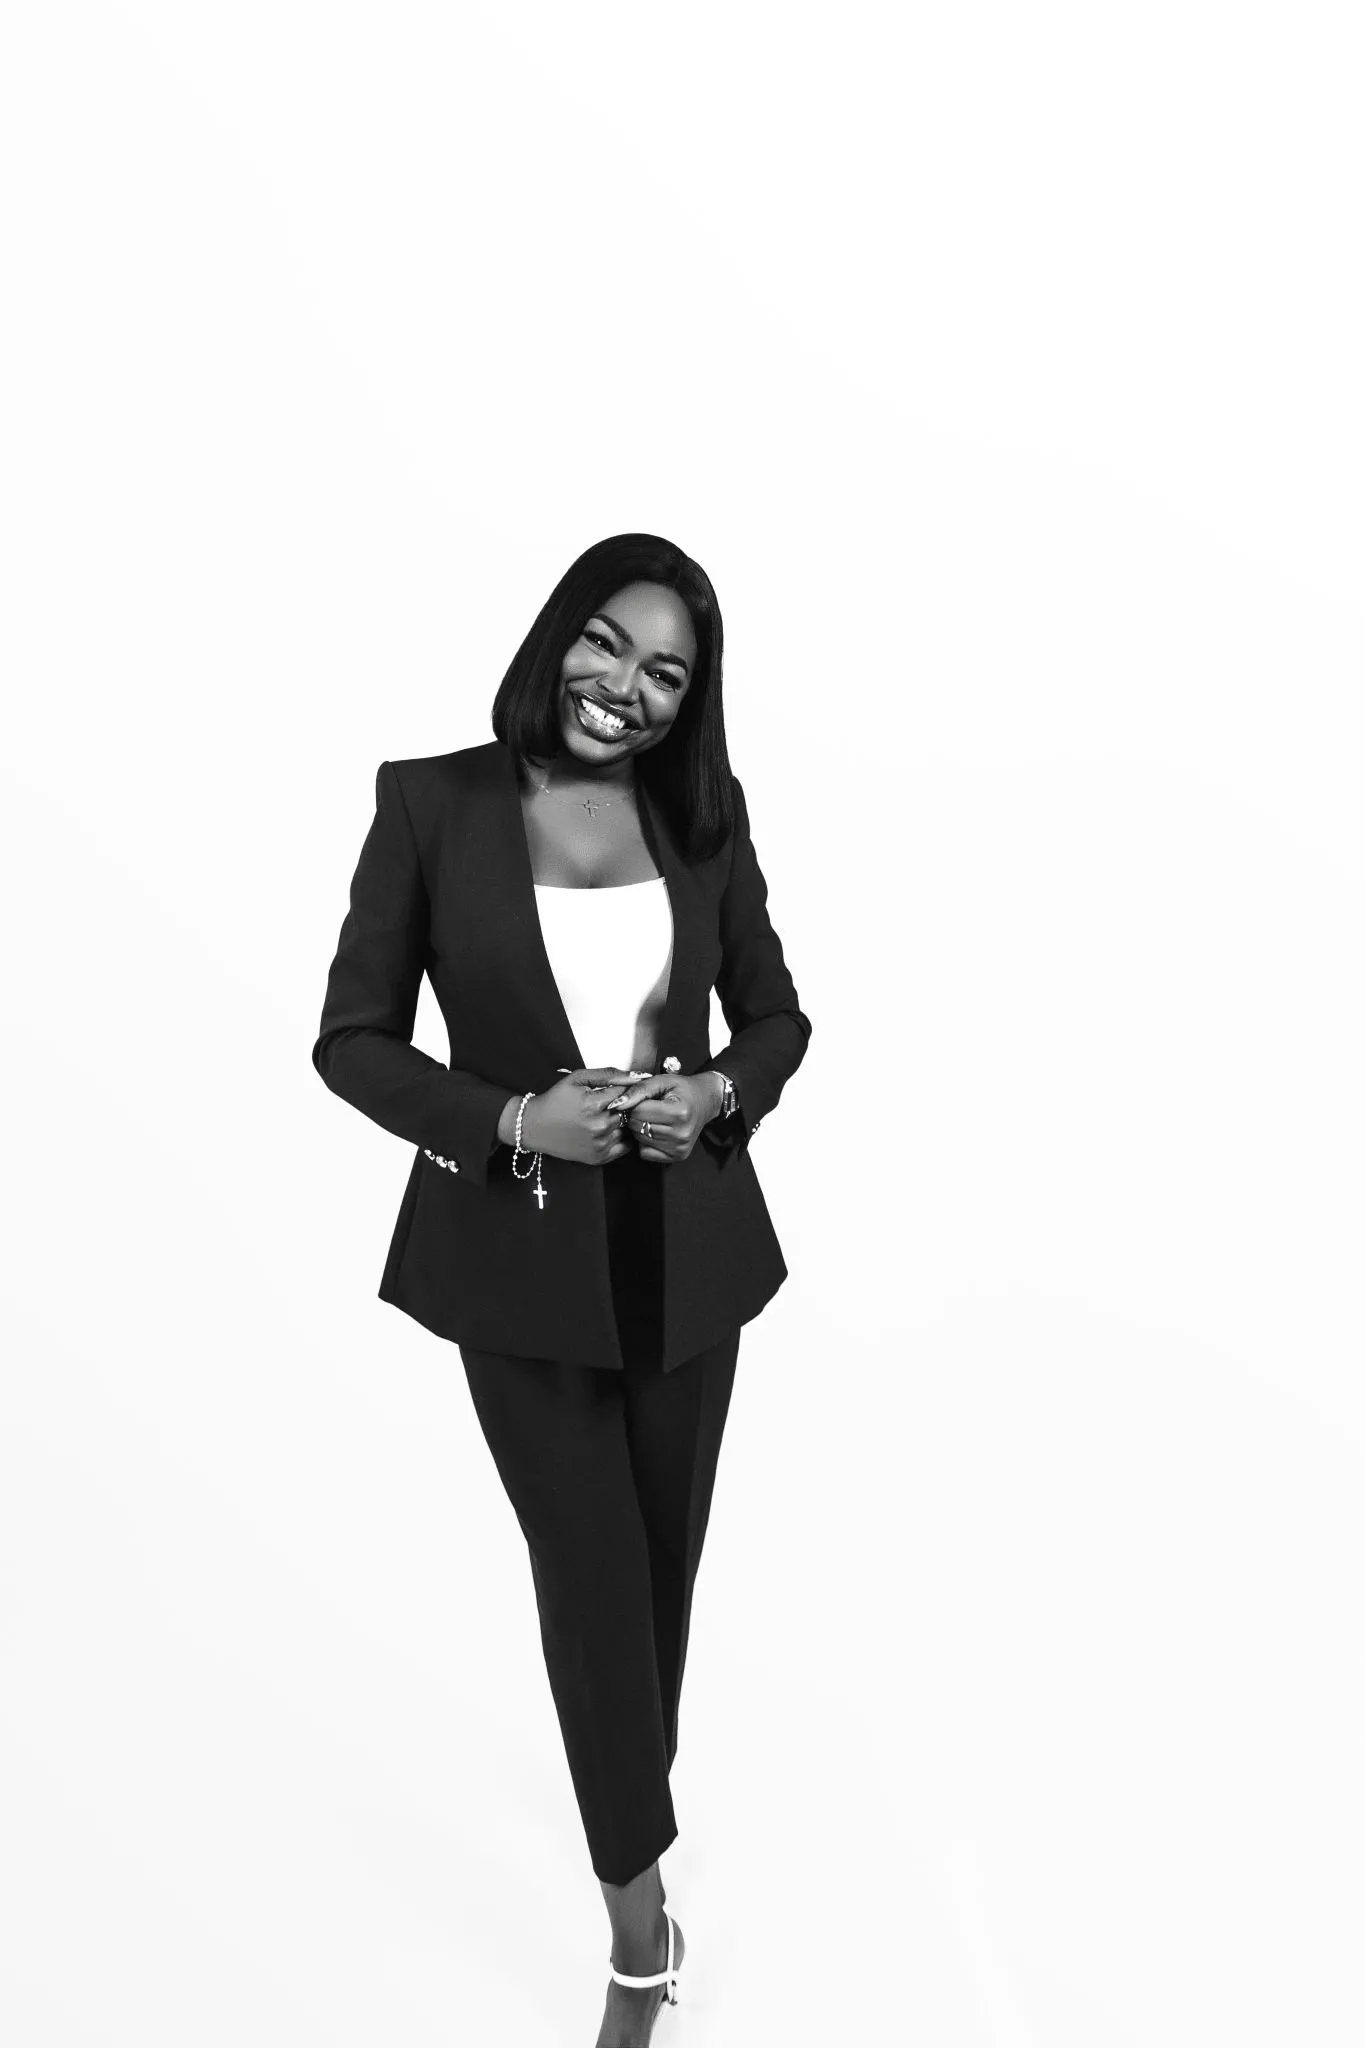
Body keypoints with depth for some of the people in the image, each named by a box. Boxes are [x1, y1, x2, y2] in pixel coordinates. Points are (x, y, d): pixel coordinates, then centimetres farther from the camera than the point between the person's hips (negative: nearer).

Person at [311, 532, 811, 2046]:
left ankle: (632, 1792, 48)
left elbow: (776, 1014, 7)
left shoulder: (705, 813, -1)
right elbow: (352, 1039, -6)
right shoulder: (432, 803, -9)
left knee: (665, 1556, 18)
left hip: (686, 1244, 3)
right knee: (589, 1570, 6)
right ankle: (638, 1898, 30)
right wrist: (514, 1119, -19)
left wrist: (718, 1095, -14)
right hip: (519, 1254, -2)